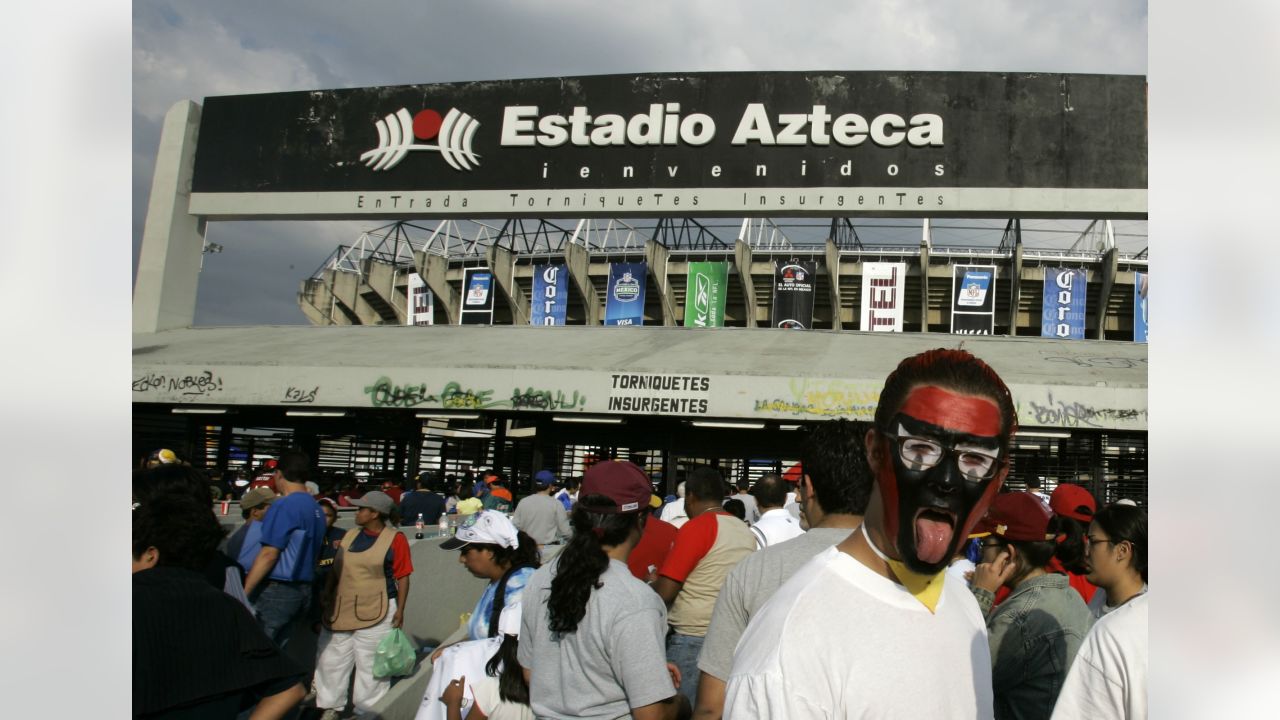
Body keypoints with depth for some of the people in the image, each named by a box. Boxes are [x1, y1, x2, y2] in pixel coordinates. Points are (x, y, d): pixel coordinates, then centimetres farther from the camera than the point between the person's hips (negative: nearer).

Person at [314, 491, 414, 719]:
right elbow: (335, 570, 16)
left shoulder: (395, 539, -7)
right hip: (340, 609, 6)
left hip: (375, 613, -6)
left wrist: (400, 609, -11)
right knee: (332, 660, 13)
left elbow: (402, 577, -8)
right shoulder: (351, 535, 11)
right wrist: (326, 596, 13)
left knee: (371, 666, 1)